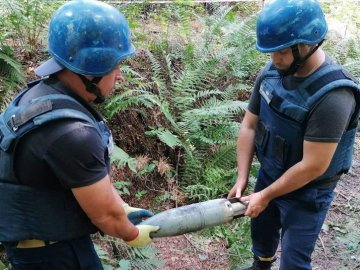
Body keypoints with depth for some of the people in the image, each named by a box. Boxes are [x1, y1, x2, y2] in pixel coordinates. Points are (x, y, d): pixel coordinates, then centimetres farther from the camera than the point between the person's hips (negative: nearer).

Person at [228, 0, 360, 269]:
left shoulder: (333, 95, -32)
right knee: (261, 231, 27)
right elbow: (249, 126, -3)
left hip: (307, 192, -6)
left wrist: (265, 196, -18)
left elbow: (312, 167, -28)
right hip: (269, 175, 6)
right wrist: (242, 178, -6)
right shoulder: (271, 74, -12)